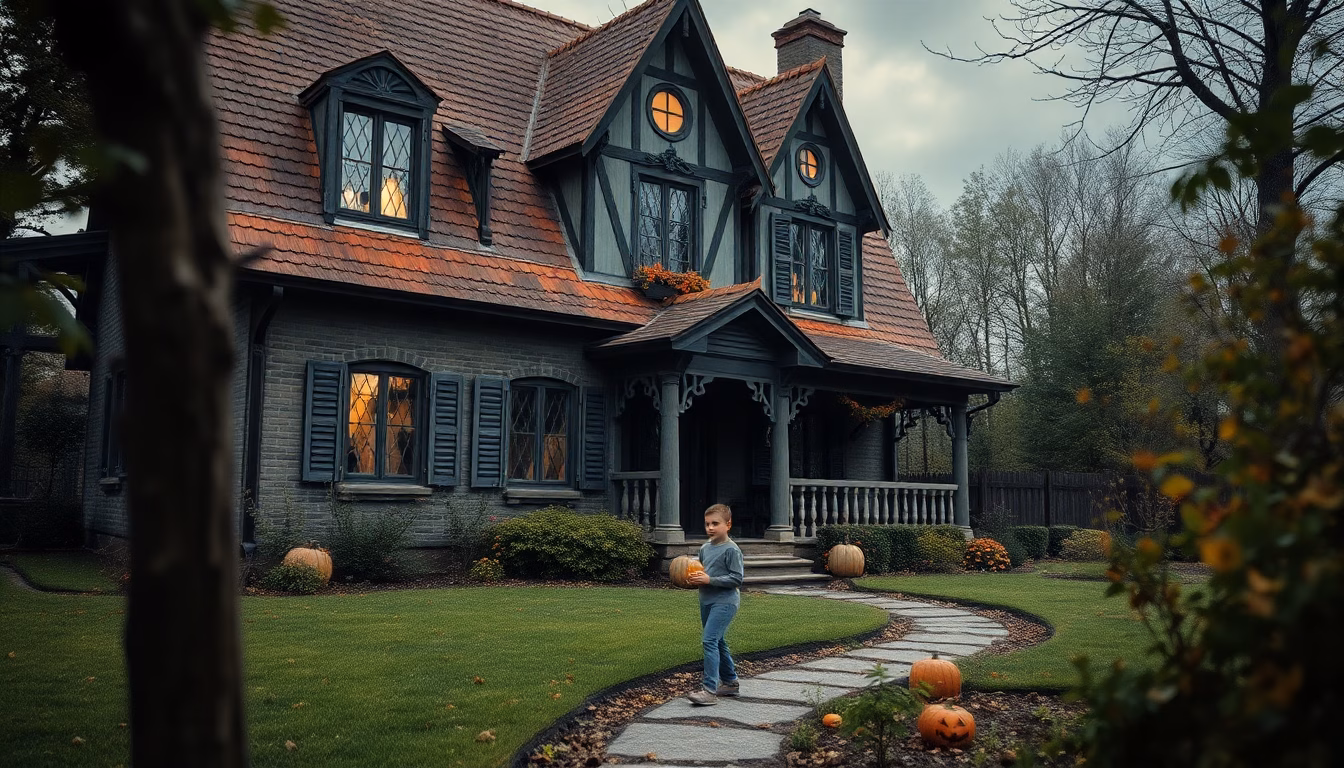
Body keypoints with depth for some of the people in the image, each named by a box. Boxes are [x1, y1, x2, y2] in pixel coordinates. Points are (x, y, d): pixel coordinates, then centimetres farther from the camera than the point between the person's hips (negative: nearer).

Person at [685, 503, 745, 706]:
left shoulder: (731, 550, -13)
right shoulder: (705, 548, 10)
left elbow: (737, 578, -16)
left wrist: (710, 580, -20)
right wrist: (695, 578, 1)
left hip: (725, 601, -9)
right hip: (707, 601, 9)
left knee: (710, 640, -17)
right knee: (717, 642, 17)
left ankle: (710, 690, -17)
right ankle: (730, 683, 31)